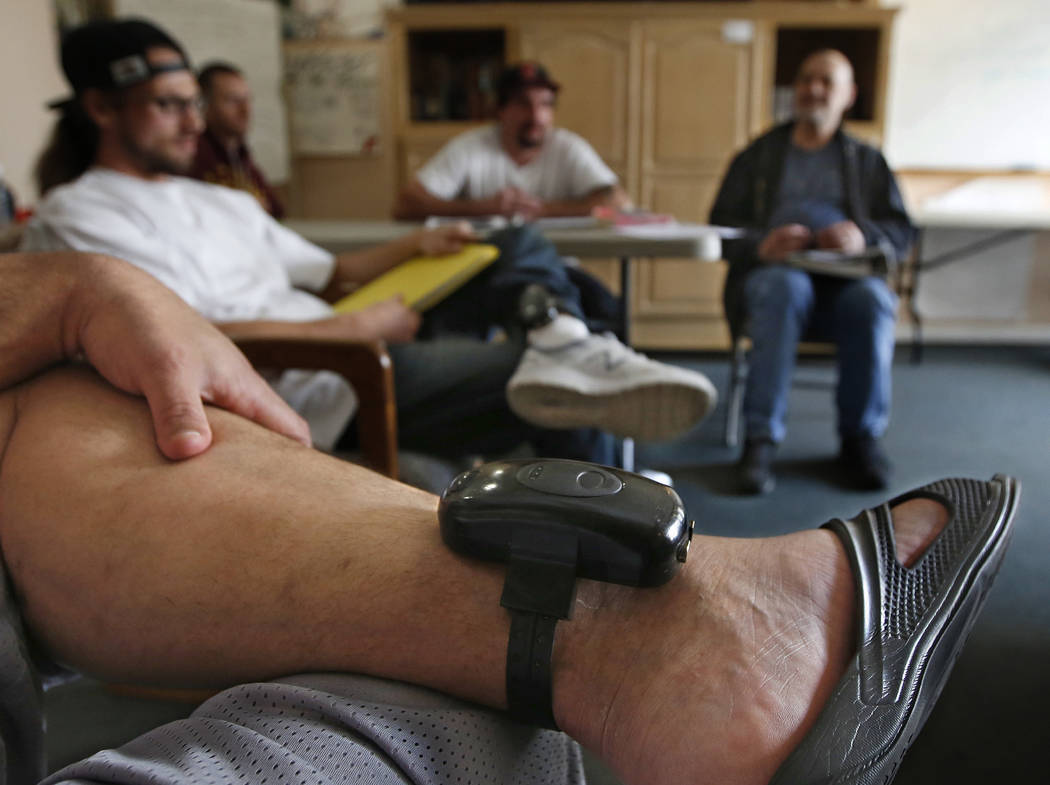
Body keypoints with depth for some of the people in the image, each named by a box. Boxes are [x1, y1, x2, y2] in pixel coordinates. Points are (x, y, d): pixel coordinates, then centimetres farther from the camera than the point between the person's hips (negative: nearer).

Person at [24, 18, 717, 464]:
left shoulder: (224, 202, 24)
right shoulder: (79, 218, -3)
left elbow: (330, 272, 26)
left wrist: (413, 245, 6)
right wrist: (360, 327, -16)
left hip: (369, 358, 10)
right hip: (319, 403, -10)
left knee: (527, 251, 1)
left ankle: (563, 349, -26)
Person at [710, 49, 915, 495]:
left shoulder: (867, 161, 25)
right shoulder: (757, 157, 21)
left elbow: (902, 232, 13)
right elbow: (721, 228, 8)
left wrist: (863, 236, -12)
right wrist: (760, 245, -16)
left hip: (845, 278, 1)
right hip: (772, 273, -1)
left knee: (873, 300, -34)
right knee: (786, 288, -37)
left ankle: (861, 436, -17)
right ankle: (761, 439, -35)